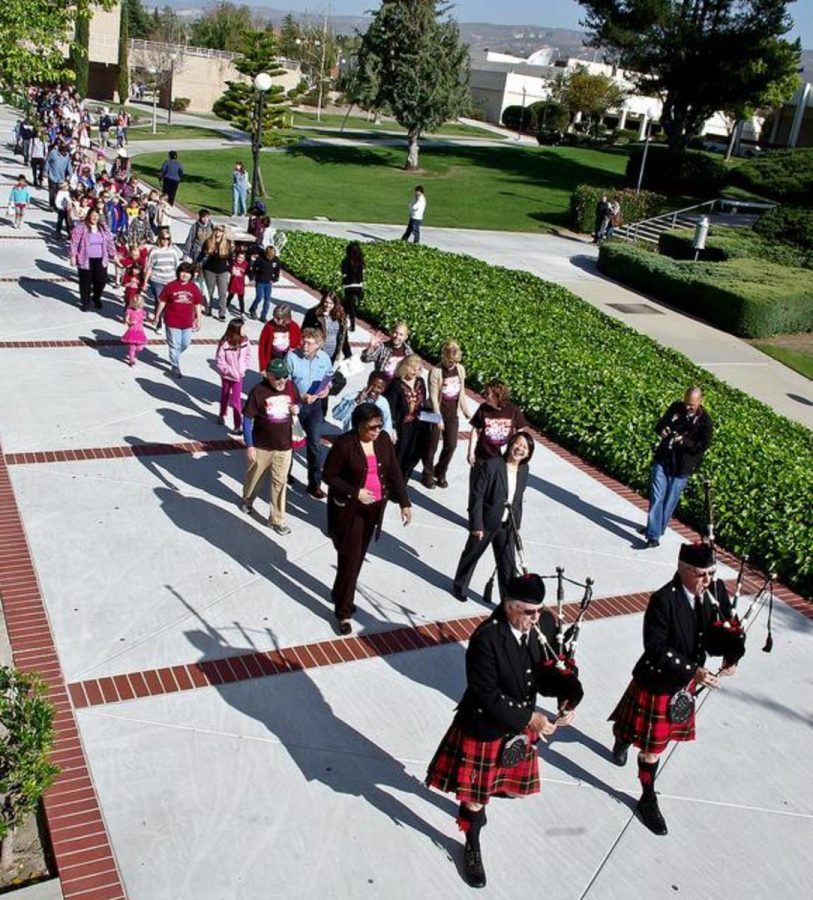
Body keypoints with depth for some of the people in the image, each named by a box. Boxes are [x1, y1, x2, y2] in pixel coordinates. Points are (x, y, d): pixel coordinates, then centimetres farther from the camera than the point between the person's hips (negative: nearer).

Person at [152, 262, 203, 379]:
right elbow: (162, 302, -1)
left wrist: (198, 320, 7)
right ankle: (175, 368, 17)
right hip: (172, 321, -3)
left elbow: (197, 305, 6)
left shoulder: (194, 288, -1)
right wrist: (157, 316, 4)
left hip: (187, 322, 3)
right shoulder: (171, 286, -9)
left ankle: (174, 357, 45)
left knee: (185, 343, 16)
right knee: (174, 345, 4)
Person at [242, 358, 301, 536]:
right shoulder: (258, 391, -19)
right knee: (254, 476, 20)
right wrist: (249, 445, -15)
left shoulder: (291, 387, -7)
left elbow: (297, 405, 14)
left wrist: (296, 409, -11)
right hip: (261, 446, -2)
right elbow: (247, 419, -13)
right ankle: (247, 500, 50)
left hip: (284, 446, 2)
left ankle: (277, 520, 18)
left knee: (280, 482, 7)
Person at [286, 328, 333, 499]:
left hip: (315, 404, 2)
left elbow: (329, 376, 13)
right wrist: (300, 396, -23)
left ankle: (315, 483, 6)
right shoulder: (291, 356, -17)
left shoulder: (324, 357, -5)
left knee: (315, 443, -2)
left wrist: (327, 388, -7)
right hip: (294, 403, -1)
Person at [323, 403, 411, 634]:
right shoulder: (344, 444, -20)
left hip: (374, 507, 6)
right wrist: (355, 493, -23)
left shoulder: (384, 440, -4)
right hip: (349, 508, -5)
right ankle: (343, 611, 11)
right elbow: (329, 475, -14)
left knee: (358, 556, 18)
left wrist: (404, 502, -3)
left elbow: (394, 472, 2)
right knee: (350, 558, -2)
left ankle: (338, 594, 39)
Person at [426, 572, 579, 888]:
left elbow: (546, 672, -3)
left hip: (521, 723, 6)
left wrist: (567, 697, -21)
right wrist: (528, 718, -25)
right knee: (475, 791, 14)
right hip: (484, 728, -5)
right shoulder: (486, 639, -32)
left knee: (503, 780, 26)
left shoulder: (545, 624, -14)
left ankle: (475, 806, 59)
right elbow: (487, 695, -26)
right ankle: (472, 846, 42)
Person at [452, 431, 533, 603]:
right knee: (472, 554, 18)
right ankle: (460, 587, 42)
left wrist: (516, 524, 9)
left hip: (507, 525, 4)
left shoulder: (524, 469, -3)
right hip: (486, 523, -4)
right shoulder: (492, 465, -21)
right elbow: (476, 495, -18)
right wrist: (476, 524, -18)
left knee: (508, 565, 6)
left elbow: (518, 498, 8)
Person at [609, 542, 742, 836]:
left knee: (663, 731, 28)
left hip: (686, 682, 6)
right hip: (657, 683, -6)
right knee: (652, 745, 6)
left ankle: (623, 740, 59)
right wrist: (693, 671, -32)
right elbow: (656, 650, -26)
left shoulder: (716, 590, -12)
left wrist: (731, 655, -15)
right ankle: (647, 799, 29)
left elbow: (726, 629, 3)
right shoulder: (663, 600, -29)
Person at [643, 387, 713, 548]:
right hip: (662, 460, 2)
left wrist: (683, 441, -28)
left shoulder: (705, 421, -11)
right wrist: (662, 431, -17)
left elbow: (703, 446, -13)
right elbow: (659, 425, 8)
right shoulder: (676, 407, 0)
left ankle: (658, 529, 24)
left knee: (670, 500, 7)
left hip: (681, 467, -2)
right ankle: (653, 535, 0)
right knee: (656, 497, -3)